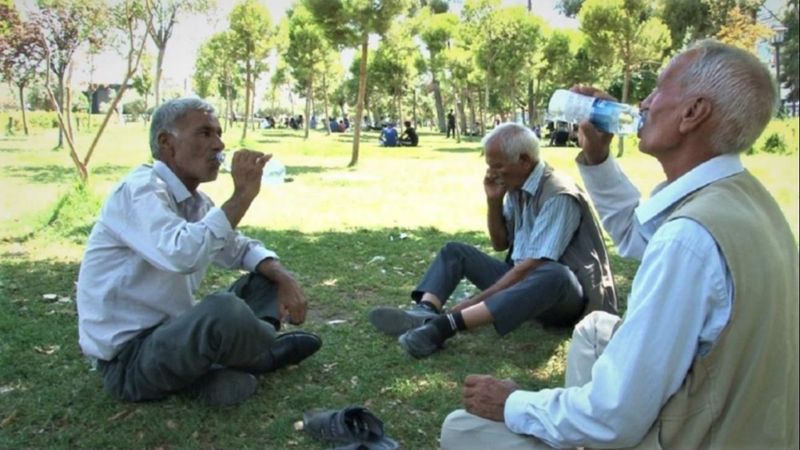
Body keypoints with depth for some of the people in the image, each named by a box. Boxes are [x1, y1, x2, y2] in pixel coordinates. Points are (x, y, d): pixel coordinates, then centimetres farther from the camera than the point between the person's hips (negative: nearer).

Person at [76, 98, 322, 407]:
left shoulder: (195, 201, 7)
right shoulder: (141, 189, -20)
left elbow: (241, 249, 17)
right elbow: (182, 254, -40)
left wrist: (285, 278, -4)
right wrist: (241, 196, -28)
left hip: (172, 333, 9)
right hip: (128, 357, -9)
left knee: (269, 277, 9)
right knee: (225, 311, -35)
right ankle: (267, 353, -2)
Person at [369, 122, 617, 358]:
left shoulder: (559, 195, -21)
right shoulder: (516, 186, 3)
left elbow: (533, 265, -27)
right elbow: (501, 243, 11)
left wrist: (478, 299, -27)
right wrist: (494, 201, -6)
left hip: (567, 292, -8)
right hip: (523, 279, 8)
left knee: (554, 275, -42)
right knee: (455, 251, 3)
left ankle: (445, 325, -50)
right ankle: (425, 312, -26)